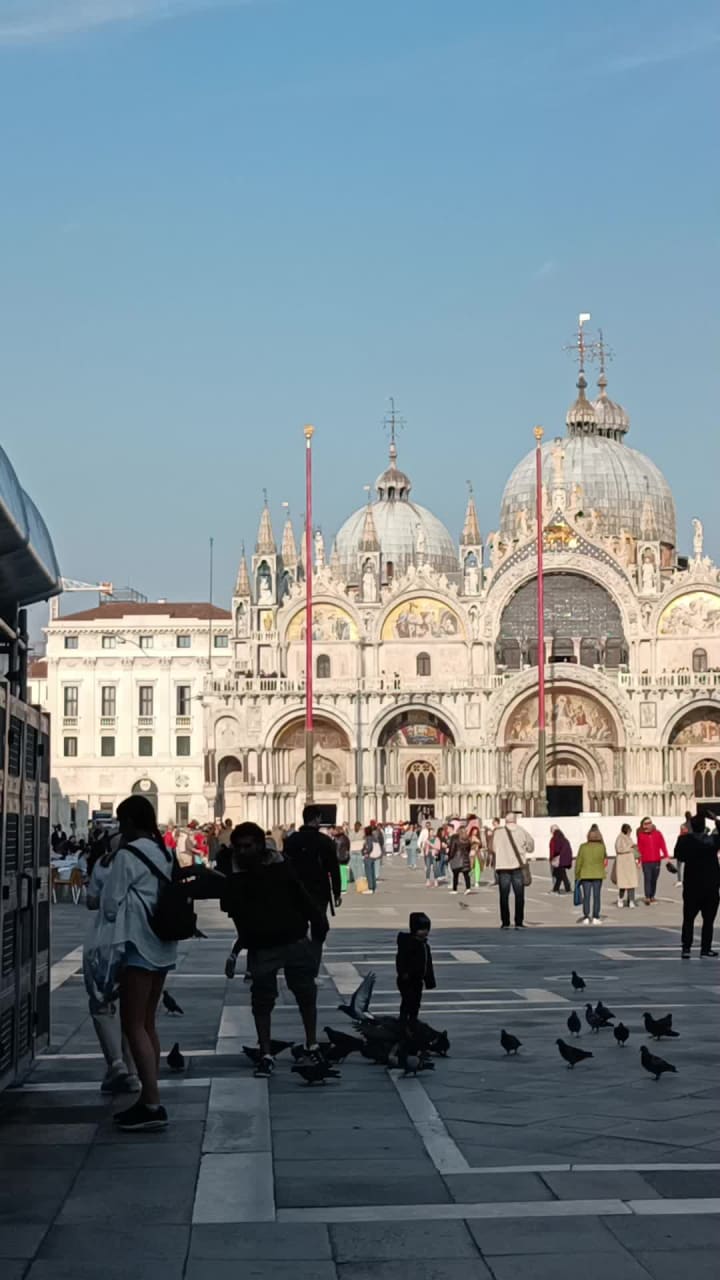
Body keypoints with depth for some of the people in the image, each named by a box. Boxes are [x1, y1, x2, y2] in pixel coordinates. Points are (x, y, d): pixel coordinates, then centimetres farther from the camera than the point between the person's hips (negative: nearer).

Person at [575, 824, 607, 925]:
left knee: (586, 896, 5)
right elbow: (604, 858, 11)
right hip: (598, 875, 0)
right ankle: (595, 917, 4)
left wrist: (577, 875, 6)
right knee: (596, 896, 5)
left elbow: (579, 862, -3)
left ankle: (586, 917, 1)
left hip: (585, 875, 0)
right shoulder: (601, 847, -7)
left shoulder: (583, 847, -7)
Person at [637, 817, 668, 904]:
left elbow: (662, 845, 4)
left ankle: (652, 896, 21)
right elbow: (639, 848, 2)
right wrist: (639, 860, 2)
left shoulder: (658, 834, 5)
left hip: (656, 861, 3)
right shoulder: (641, 835, 1)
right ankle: (647, 898, -15)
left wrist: (666, 856, -4)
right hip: (646, 861, -3)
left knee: (654, 879, 9)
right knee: (647, 879, -11)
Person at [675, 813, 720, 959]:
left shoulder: (684, 840, -8)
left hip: (691, 886, 1)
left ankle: (686, 949, 3)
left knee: (688, 919, 9)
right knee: (708, 920, 6)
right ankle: (705, 949, 4)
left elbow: (679, 856, 5)